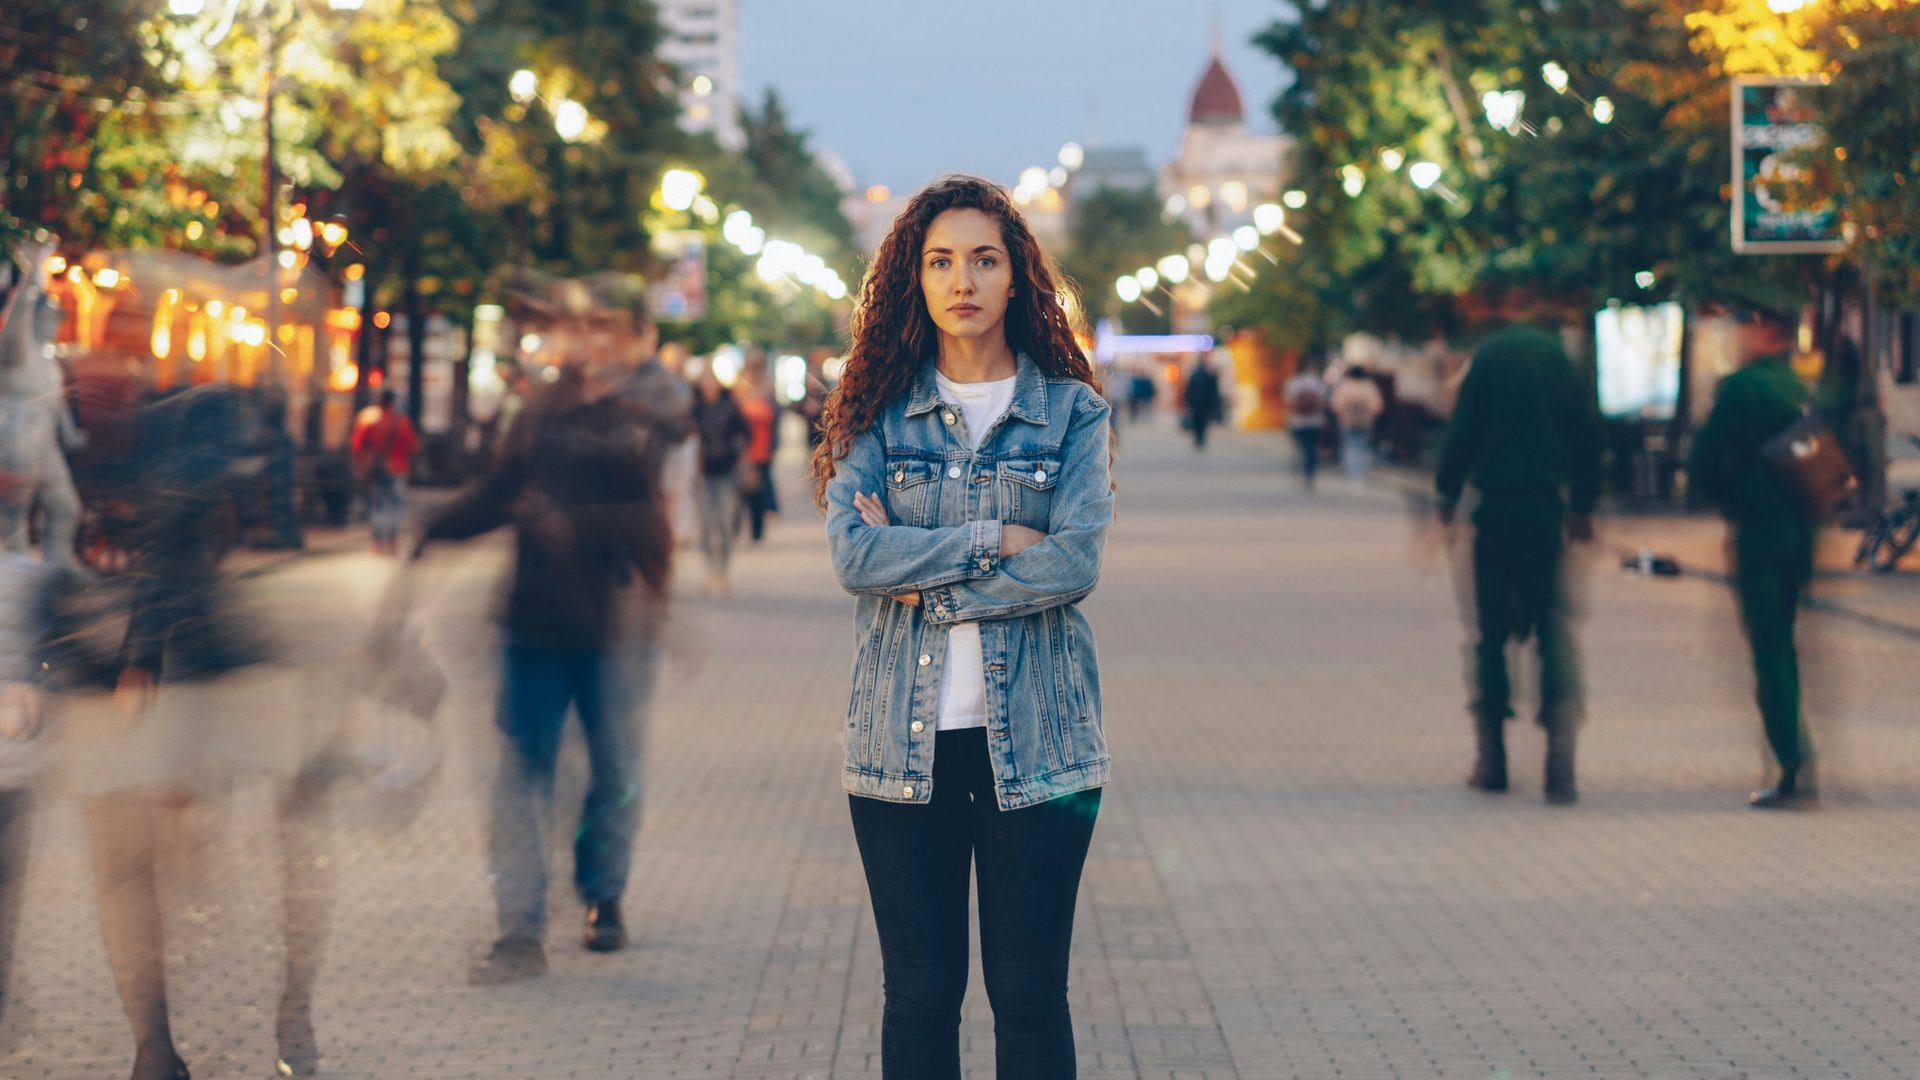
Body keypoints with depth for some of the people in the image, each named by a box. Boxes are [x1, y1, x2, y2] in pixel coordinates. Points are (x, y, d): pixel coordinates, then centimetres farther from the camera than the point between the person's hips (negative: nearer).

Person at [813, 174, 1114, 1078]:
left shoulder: (1072, 412, 4)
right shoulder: (878, 412, 6)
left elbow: (1076, 564, -10)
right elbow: (853, 554, -9)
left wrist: (926, 583, -11)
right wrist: (998, 540, -12)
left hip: (1035, 738, -1)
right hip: (905, 735, 1)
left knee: (1030, 994, 3)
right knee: (919, 993, 5)